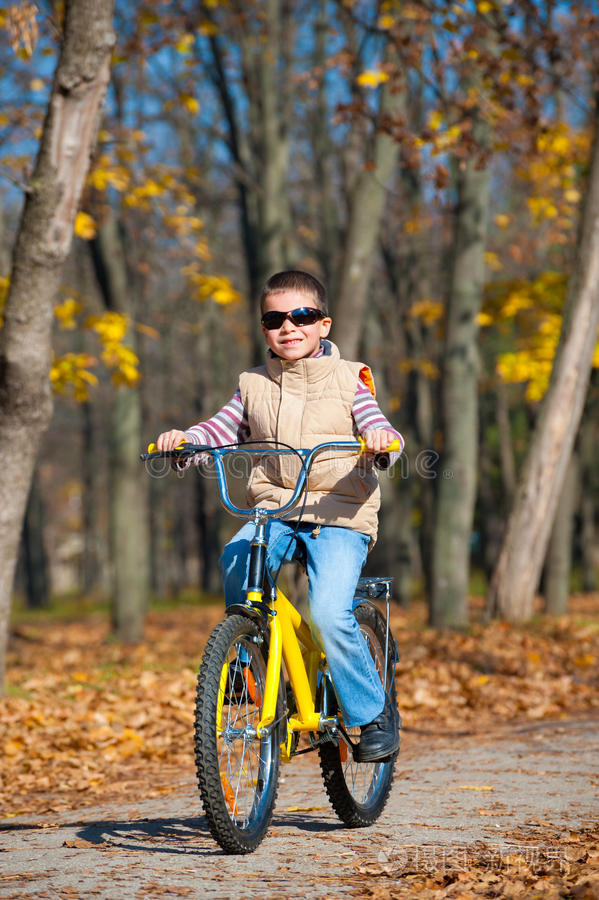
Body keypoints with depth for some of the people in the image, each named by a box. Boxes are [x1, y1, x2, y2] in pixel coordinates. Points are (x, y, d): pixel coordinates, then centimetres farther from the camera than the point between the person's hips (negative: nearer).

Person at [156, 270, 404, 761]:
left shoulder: (347, 379, 5)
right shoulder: (254, 386, 14)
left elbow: (382, 436, -3)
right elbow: (220, 430, 10)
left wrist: (381, 442, -27)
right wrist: (183, 440, -11)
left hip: (340, 516, -3)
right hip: (274, 510, 3)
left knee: (330, 614, -22)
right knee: (236, 562, -29)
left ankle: (375, 712, -1)